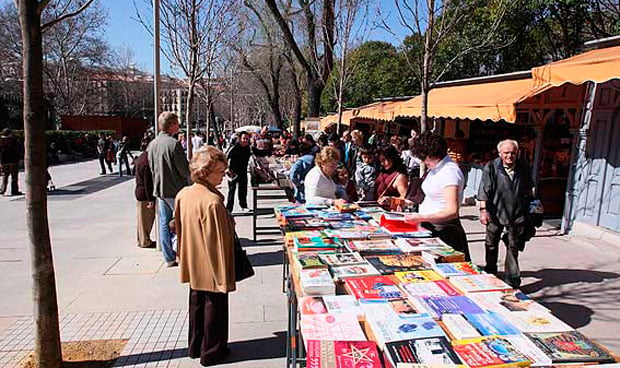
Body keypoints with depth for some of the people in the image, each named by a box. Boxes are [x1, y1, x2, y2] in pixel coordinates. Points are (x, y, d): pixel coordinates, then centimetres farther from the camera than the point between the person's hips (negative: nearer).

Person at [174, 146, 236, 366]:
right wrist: (224, 275, -15)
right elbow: (218, 240, -24)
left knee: (196, 304, 21)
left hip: (193, 267, 8)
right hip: (212, 267, -8)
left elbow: (180, 230, 9)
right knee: (214, 307, 9)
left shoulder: (183, 194, -1)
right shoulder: (213, 202, -27)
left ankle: (195, 347, 37)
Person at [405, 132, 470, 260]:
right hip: (431, 228, 9)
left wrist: (422, 218, -31)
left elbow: (452, 211, -25)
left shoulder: (450, 171, -17)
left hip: (444, 231, -9)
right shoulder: (434, 168, 11)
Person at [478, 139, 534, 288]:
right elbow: (484, 190, -11)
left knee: (513, 248, 9)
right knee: (491, 245, 13)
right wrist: (483, 210, -16)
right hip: (495, 213, -2)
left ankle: (513, 280, 18)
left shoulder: (524, 167, 1)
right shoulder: (491, 167, -10)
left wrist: (529, 207, 19)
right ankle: (490, 273, 31)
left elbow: (528, 190, 15)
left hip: (517, 215, 2)